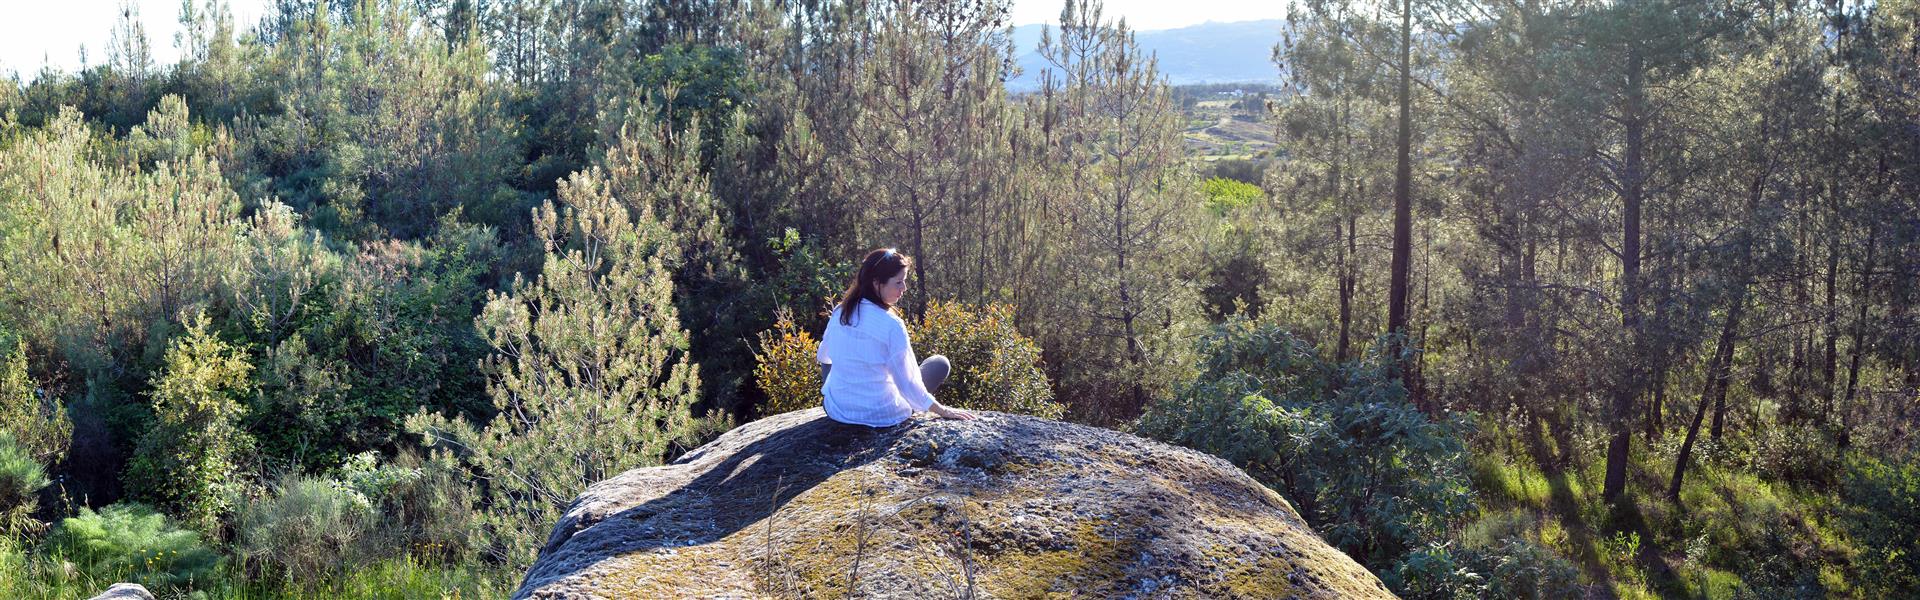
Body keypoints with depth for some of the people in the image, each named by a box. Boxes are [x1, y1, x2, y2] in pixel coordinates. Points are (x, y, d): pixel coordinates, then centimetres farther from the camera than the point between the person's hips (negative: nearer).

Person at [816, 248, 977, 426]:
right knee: (940, 363, 15)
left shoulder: (839, 313, -5)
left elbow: (823, 356, 14)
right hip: (883, 416, -5)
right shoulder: (892, 325, -21)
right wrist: (943, 411, -7)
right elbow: (907, 384, -19)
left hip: (836, 410, 5)